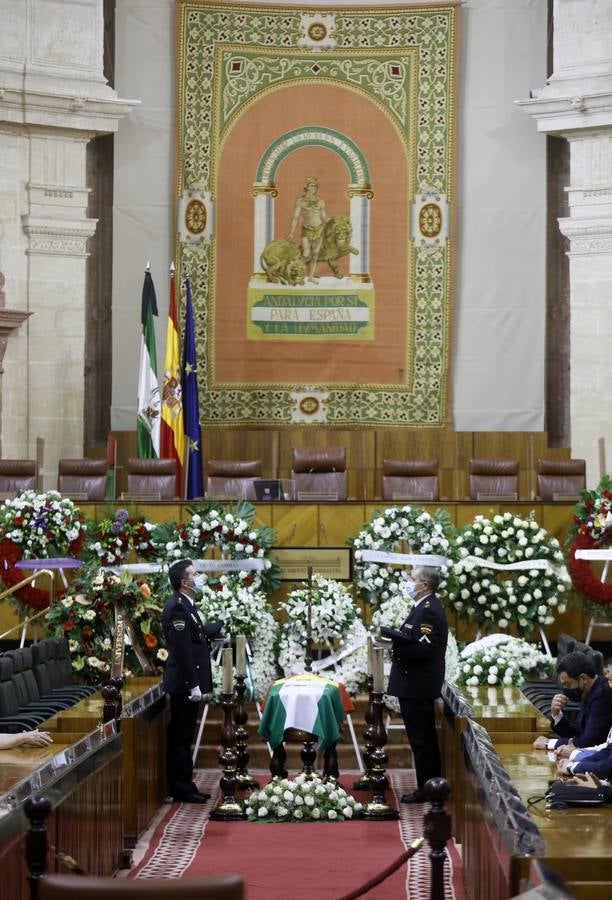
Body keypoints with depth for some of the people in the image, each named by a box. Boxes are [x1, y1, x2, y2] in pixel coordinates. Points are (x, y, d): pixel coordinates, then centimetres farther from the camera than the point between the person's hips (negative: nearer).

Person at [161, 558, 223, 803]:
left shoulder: (185, 605, 13)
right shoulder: (177, 607, -19)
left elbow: (202, 632, 27)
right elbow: (181, 649, -23)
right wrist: (193, 684, -23)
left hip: (188, 682, 10)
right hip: (184, 682, -10)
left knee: (183, 737, 14)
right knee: (181, 737, -3)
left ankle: (185, 787, 20)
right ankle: (181, 790, 2)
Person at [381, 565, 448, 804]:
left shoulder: (428, 611, -19)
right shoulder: (427, 607, 14)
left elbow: (423, 648, -26)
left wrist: (391, 635, -22)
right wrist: (396, 636, 0)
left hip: (417, 685, -11)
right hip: (419, 684, 11)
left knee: (421, 739, -4)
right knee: (425, 738, 16)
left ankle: (425, 790, 1)